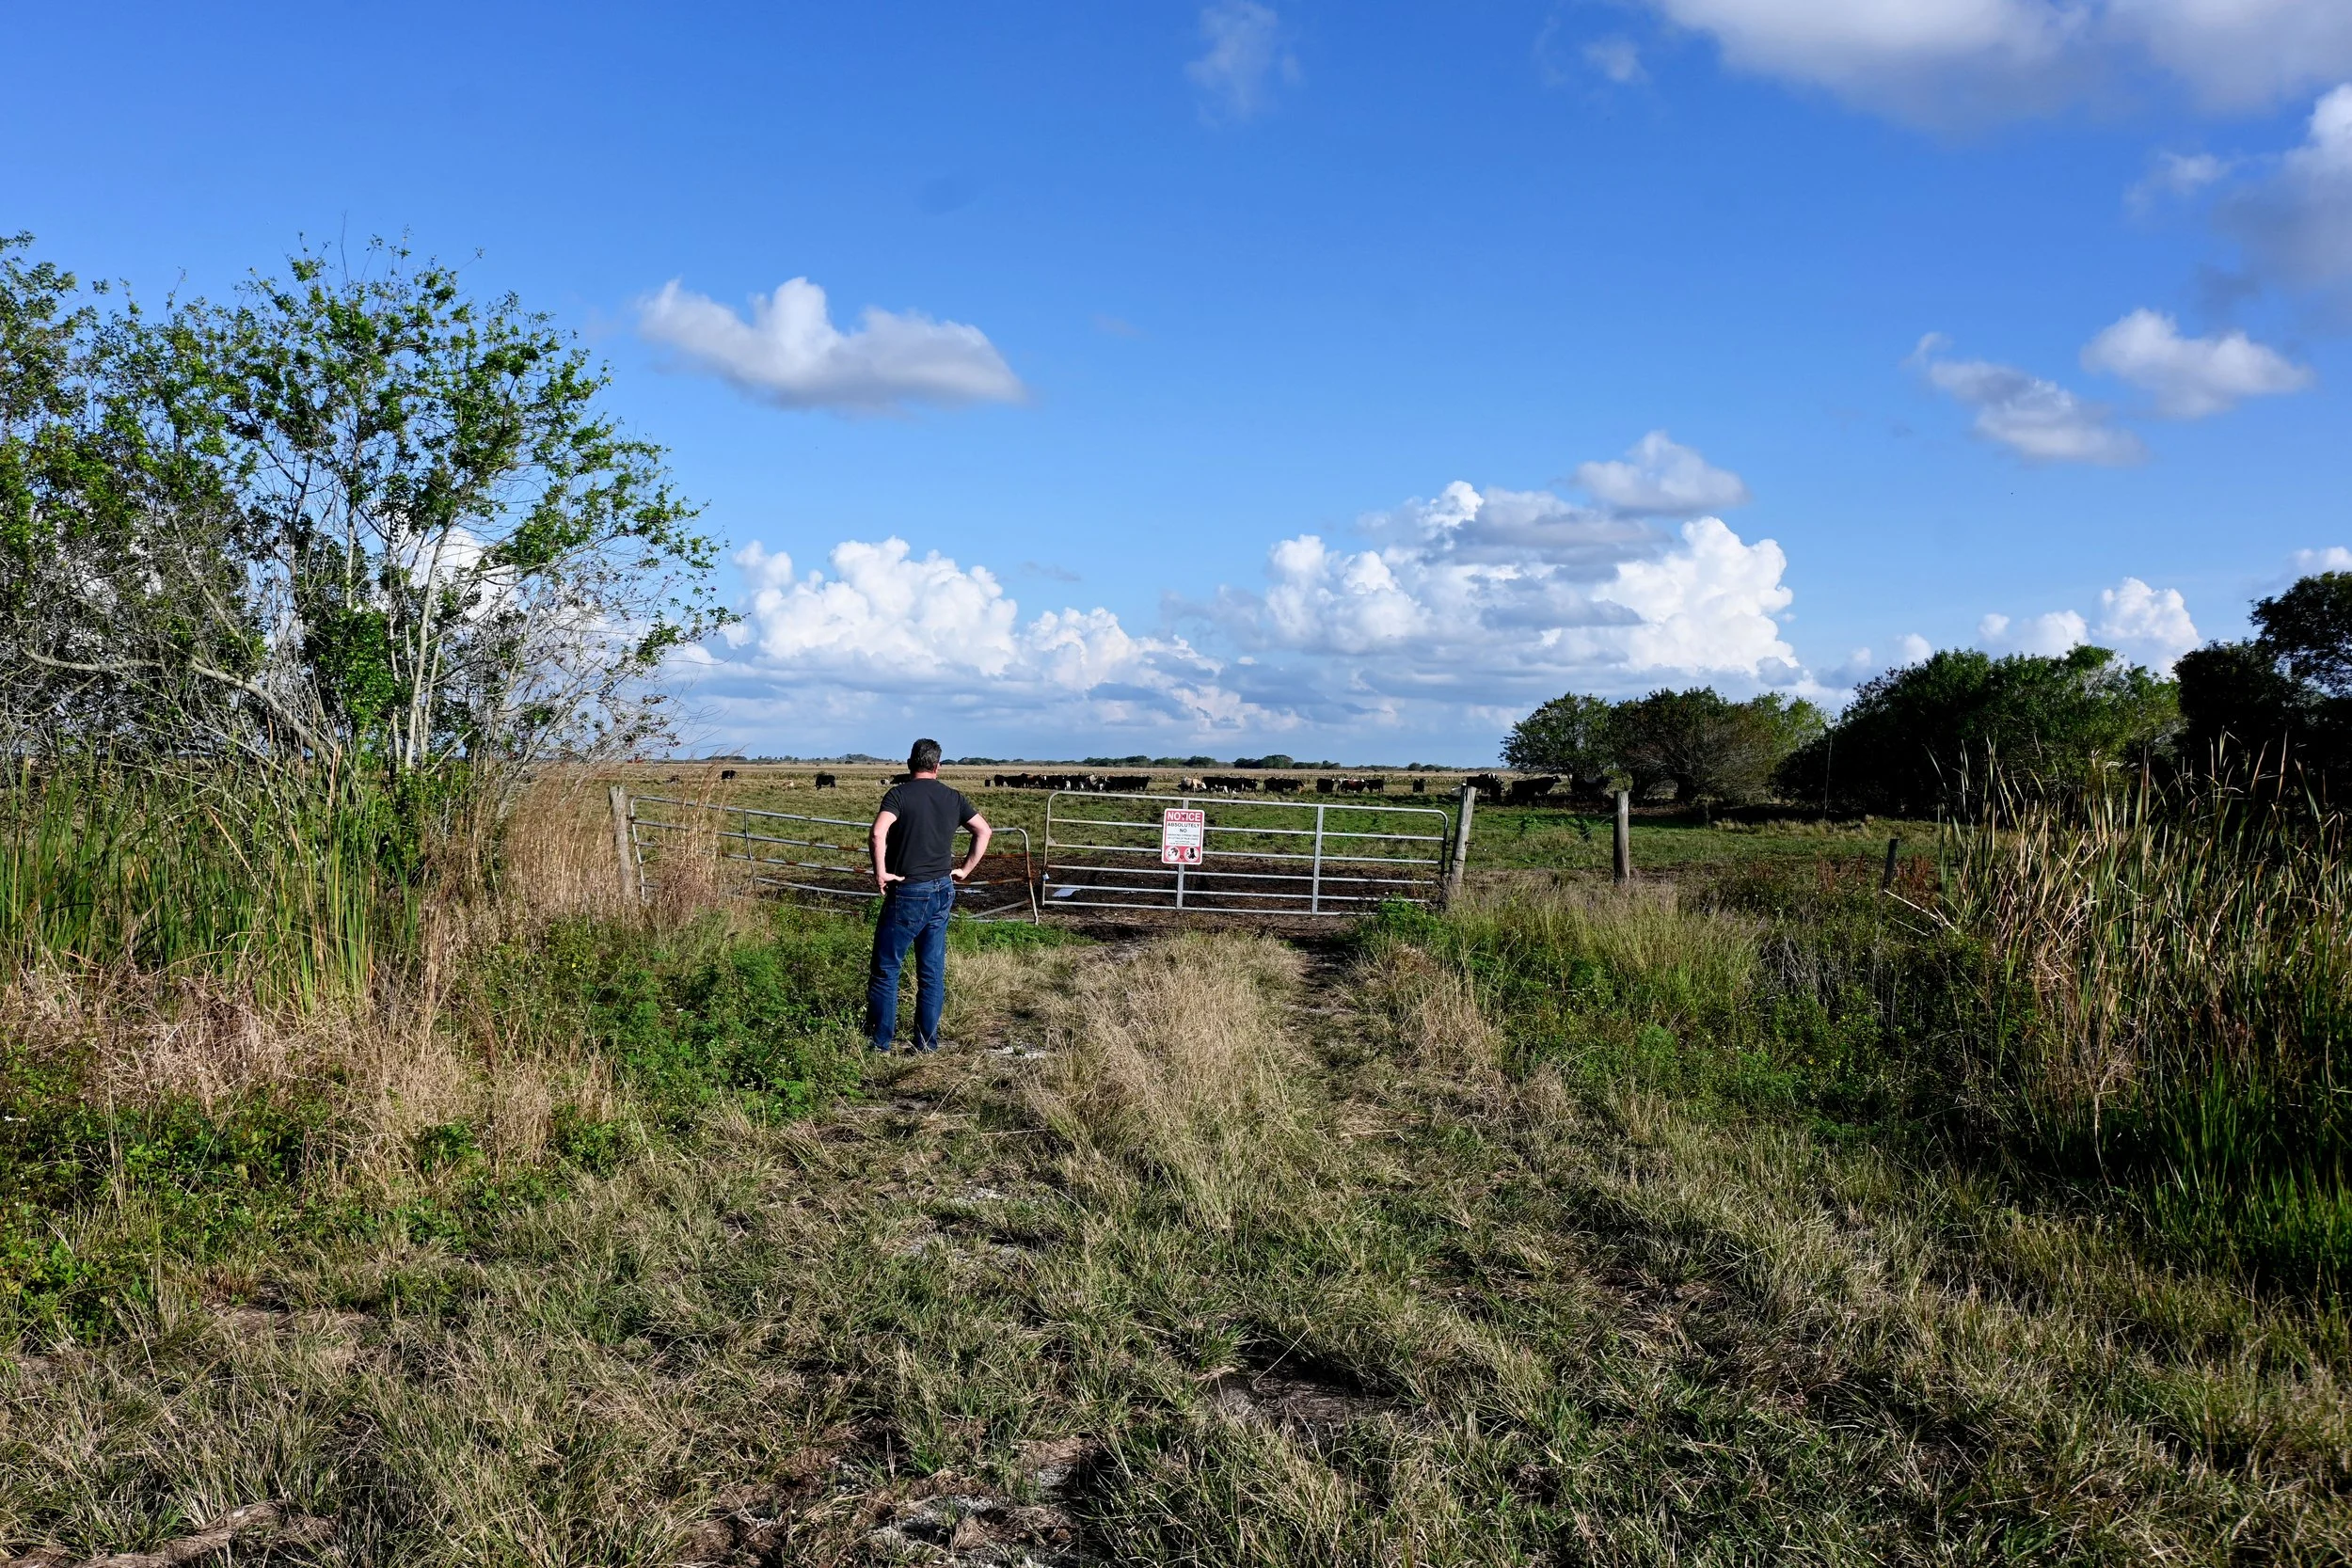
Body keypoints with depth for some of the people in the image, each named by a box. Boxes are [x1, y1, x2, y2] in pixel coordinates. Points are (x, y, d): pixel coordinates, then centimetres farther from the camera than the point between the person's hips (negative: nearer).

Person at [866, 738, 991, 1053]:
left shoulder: (899, 794, -8)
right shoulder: (953, 798, 7)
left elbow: (879, 832, -24)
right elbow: (984, 831, 7)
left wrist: (880, 873, -15)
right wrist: (965, 870, 10)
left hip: (908, 893, -5)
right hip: (943, 892, 5)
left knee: (885, 969, 5)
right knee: (933, 972, 11)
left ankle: (880, 1042, 7)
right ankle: (927, 1043, 14)